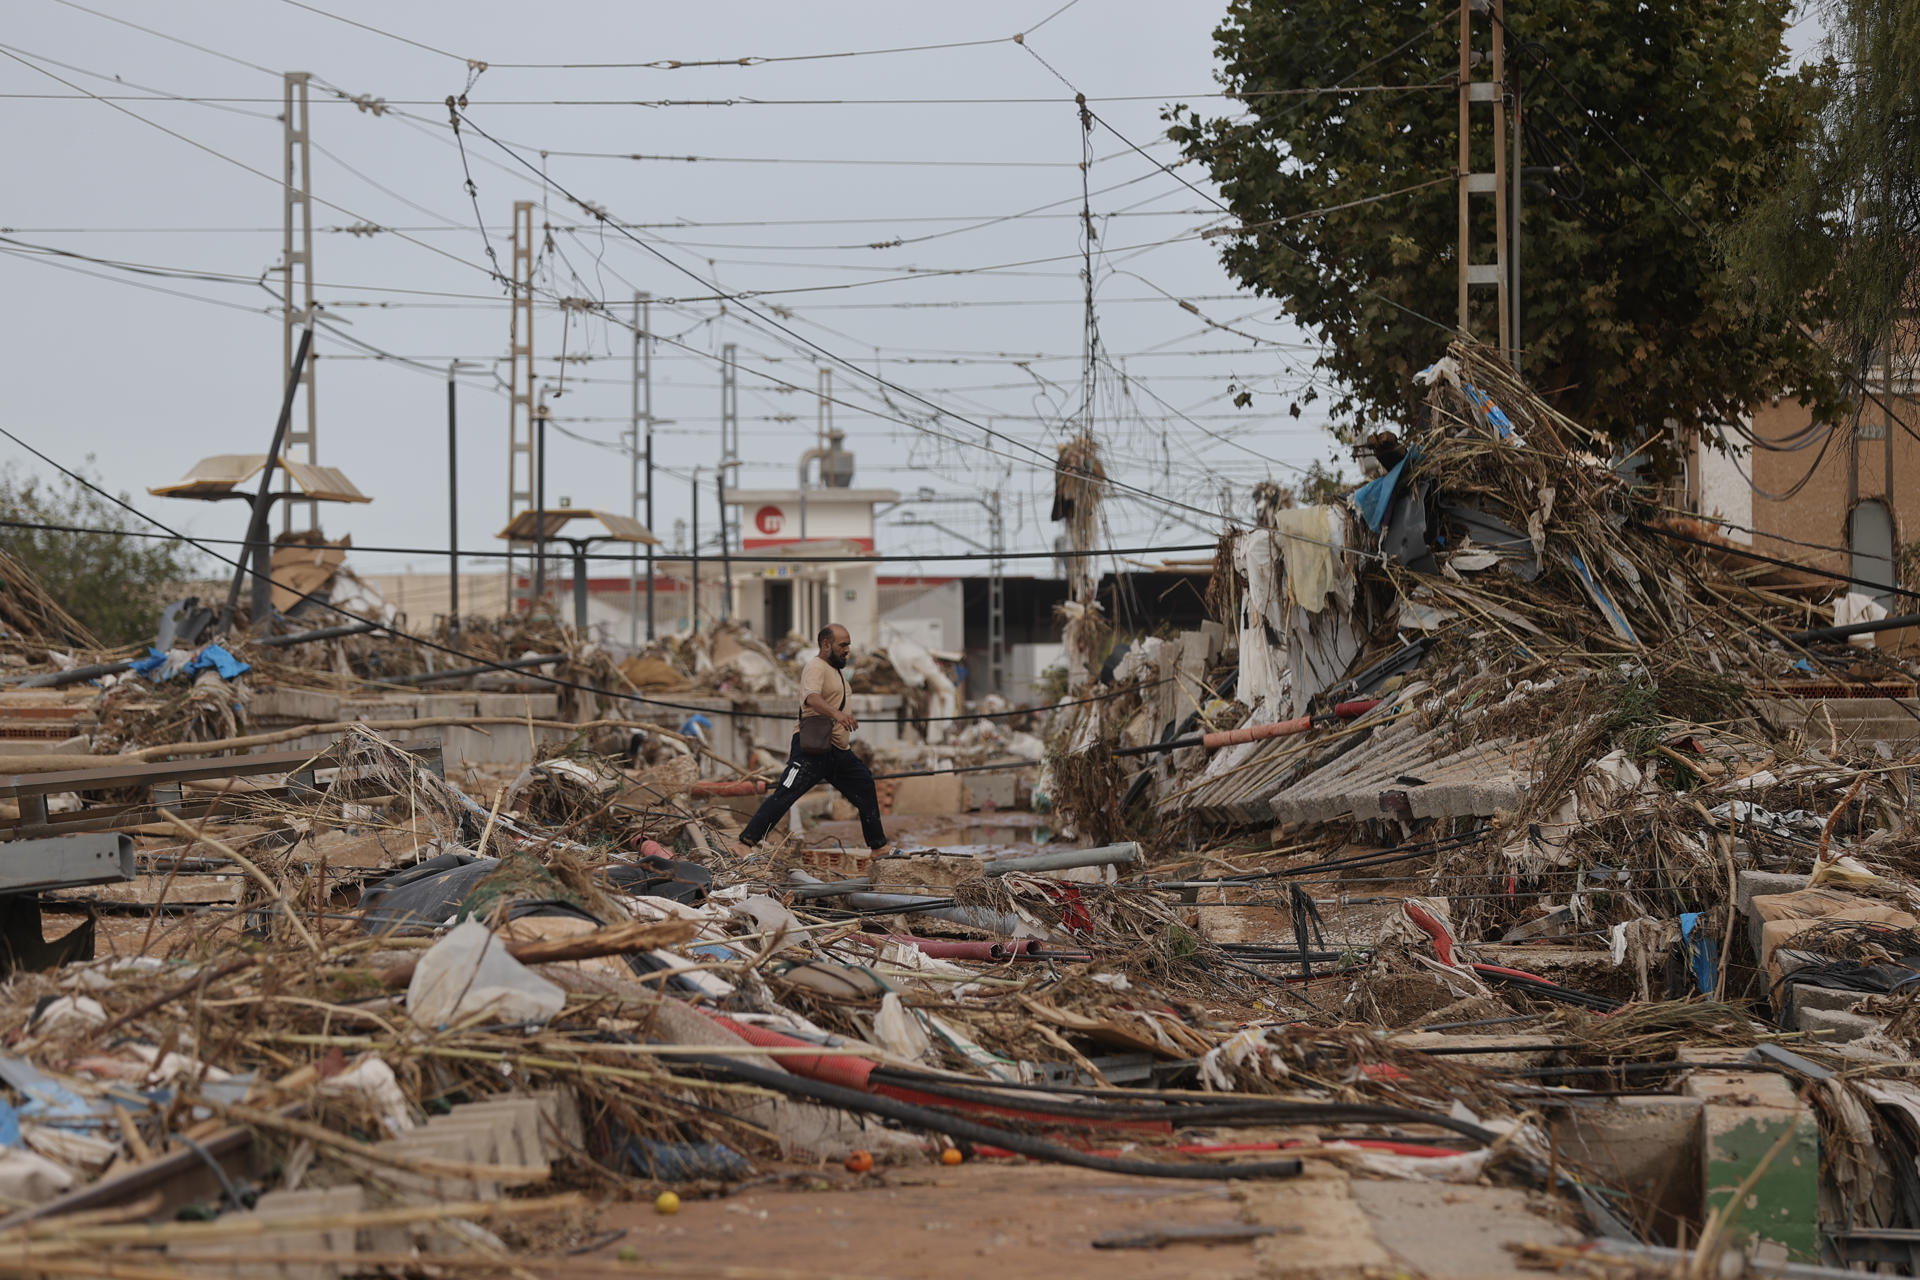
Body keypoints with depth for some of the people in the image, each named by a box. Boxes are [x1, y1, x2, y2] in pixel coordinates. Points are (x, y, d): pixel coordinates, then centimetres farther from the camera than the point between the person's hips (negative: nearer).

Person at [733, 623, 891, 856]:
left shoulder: (838, 670, 20)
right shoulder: (816, 667, -12)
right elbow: (812, 698, -33)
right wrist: (837, 714, -50)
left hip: (839, 751, 10)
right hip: (812, 748, -10)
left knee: (866, 792, 16)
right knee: (785, 794, -18)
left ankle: (879, 847, 31)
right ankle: (746, 843, -20)